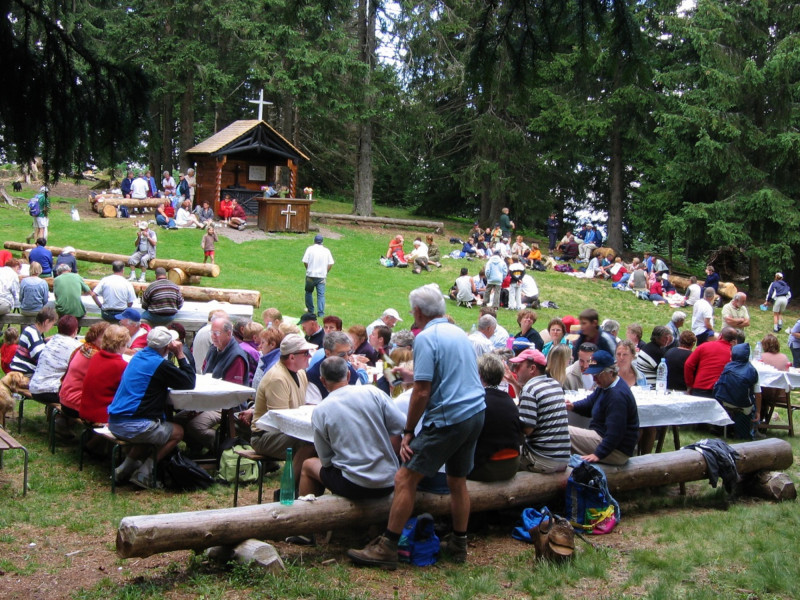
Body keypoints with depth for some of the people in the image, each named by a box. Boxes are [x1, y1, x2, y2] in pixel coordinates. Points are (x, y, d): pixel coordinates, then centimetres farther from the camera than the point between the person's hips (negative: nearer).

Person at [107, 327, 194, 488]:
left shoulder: (139, 356, 13)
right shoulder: (160, 365, -15)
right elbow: (190, 383, -7)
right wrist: (180, 355, -2)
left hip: (114, 422, 9)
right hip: (132, 426, -9)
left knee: (153, 428, 32)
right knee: (177, 432, 9)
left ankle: (126, 467, 22)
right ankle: (143, 474, 4)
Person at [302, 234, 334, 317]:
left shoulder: (310, 249, -5)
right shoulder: (326, 251, 2)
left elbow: (305, 262, -8)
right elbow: (331, 264, 0)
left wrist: (308, 269, 9)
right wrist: (326, 272, 11)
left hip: (311, 275, -1)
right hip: (322, 276, 1)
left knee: (309, 292, 18)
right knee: (321, 295, 1)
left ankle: (310, 309, 26)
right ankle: (321, 313, -5)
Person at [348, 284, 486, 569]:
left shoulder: (426, 337, -11)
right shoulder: (460, 333, 14)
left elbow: (422, 392, -16)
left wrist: (408, 432, -7)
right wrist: (411, 374, 39)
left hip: (448, 419, -9)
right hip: (476, 413, 9)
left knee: (405, 479, -4)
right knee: (457, 481, 20)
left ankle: (387, 549, -2)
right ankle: (458, 545, 28)